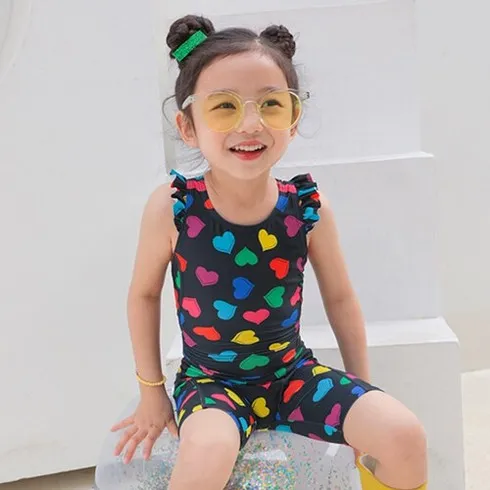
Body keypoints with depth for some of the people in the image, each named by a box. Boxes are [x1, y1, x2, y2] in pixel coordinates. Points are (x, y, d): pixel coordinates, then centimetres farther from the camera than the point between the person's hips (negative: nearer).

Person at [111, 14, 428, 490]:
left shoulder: (308, 207, -12)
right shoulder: (172, 208, -17)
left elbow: (339, 299, 2)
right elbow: (144, 294, -1)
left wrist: (363, 395, 8)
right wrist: (152, 392, 5)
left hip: (292, 372, 3)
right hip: (209, 380, -2)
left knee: (404, 434, -15)